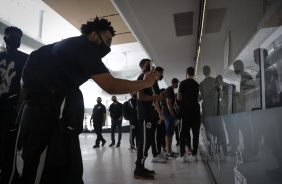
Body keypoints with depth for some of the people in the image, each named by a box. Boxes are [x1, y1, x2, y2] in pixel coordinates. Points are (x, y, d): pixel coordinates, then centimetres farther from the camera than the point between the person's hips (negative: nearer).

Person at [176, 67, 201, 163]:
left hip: (186, 110, -4)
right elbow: (196, 97, 16)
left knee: (183, 133, 0)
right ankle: (194, 155, 6)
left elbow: (179, 98, -3)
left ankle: (182, 155, -1)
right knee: (195, 133, 5)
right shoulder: (197, 84, 12)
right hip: (195, 110, 4)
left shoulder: (183, 83, -2)